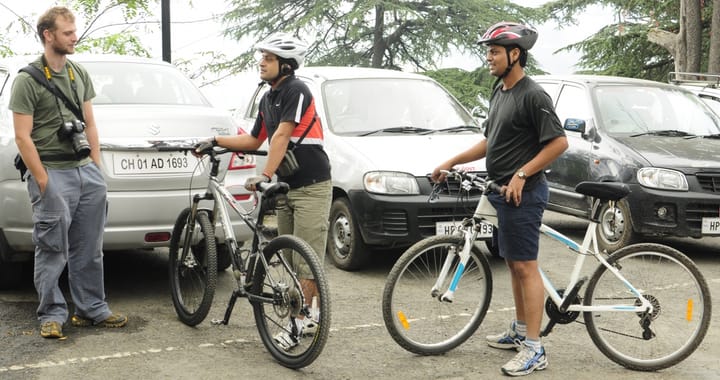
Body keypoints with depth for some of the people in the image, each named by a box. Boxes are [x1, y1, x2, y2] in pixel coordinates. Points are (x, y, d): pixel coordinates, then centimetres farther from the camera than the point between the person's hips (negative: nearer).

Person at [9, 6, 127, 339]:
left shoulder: (80, 74, 13)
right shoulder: (27, 80, -6)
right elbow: (23, 137, -9)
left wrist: (96, 169, 10)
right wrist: (43, 182, -12)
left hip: (86, 170, 6)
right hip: (53, 174, -6)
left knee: (89, 250, 10)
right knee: (52, 252, -1)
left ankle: (92, 310, 19)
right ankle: (52, 315, 10)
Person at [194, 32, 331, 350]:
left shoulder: (296, 91, -13)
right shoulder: (267, 99, 13)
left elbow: (282, 136, -22)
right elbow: (254, 140, 21)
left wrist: (265, 176, -29)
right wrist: (216, 141, 12)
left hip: (312, 186, -9)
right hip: (286, 186, 9)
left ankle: (299, 322, -3)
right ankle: (315, 314, 23)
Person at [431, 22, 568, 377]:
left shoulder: (532, 95, -15)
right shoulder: (499, 91, 13)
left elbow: (559, 142, -18)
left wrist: (521, 175, -20)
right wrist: (451, 162, 15)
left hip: (523, 192, -9)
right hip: (504, 191, 9)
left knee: (525, 267, -8)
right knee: (513, 264, 16)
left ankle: (534, 349, -4)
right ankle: (520, 330, 28)